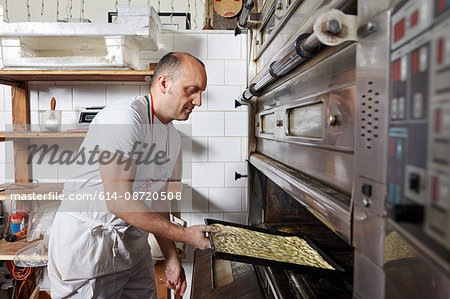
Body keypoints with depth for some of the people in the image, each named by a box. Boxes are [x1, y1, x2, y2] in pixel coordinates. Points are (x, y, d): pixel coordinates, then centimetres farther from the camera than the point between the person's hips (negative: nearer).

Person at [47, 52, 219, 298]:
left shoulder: (173, 138, 6)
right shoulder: (123, 117, -22)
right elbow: (118, 202, -25)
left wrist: (171, 258, 8)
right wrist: (185, 234, -17)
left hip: (132, 245, 8)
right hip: (86, 243, -7)